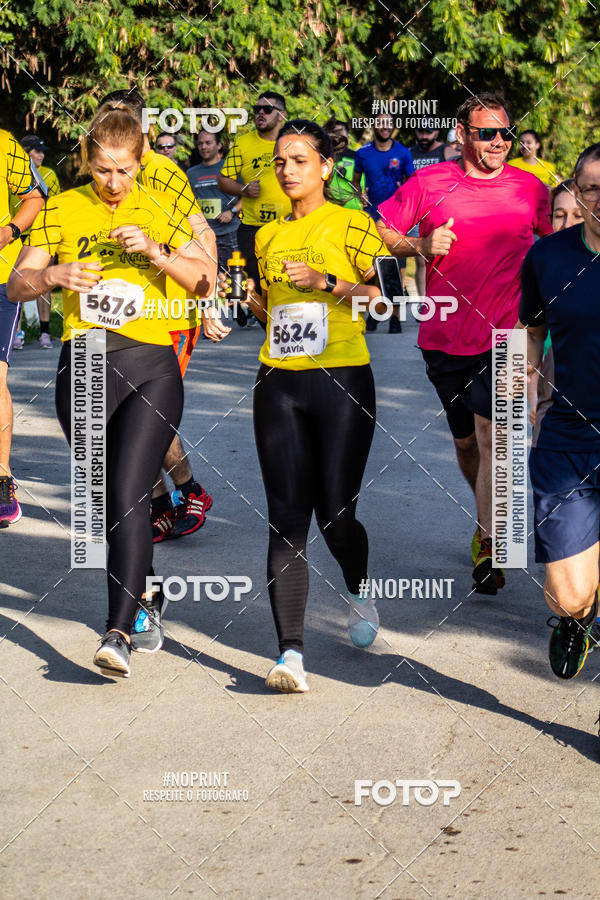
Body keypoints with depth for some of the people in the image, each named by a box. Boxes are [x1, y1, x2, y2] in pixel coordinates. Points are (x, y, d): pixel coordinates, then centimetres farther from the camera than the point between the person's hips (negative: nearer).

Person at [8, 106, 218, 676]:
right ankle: (140, 594, 33)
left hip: (150, 364, -2)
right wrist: (53, 274, -17)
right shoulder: (62, 210, 7)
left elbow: (205, 280, 3)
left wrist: (155, 252, -13)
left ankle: (119, 631, -20)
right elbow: (17, 286, 5)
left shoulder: (160, 211, 6)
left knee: (128, 496, -15)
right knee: (103, 496, 11)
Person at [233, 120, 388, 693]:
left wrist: (328, 282, -17)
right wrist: (245, 298, 7)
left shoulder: (351, 225, -1)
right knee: (286, 519, -5)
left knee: (335, 515, -2)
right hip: (278, 385, 4)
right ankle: (290, 652, -9)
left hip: (343, 381, -4)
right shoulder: (267, 236, 15)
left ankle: (357, 591, 34)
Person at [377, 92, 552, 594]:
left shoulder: (532, 189, 2)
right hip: (445, 335, 2)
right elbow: (379, 233, 7)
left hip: (504, 335, -2)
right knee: (465, 441, 15)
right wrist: (421, 245, -11)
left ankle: (488, 547, -15)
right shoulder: (429, 183, -1)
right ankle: (489, 518, 39)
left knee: (488, 430, -18)